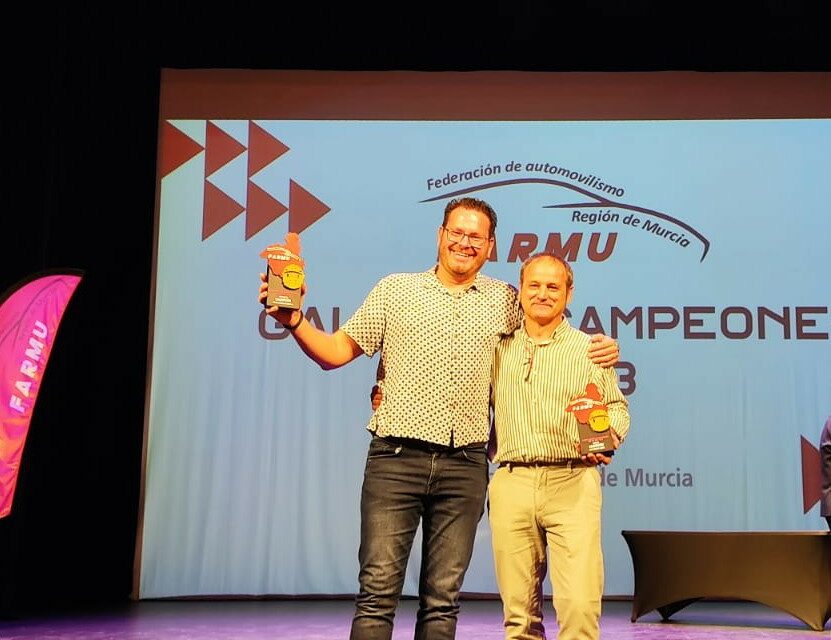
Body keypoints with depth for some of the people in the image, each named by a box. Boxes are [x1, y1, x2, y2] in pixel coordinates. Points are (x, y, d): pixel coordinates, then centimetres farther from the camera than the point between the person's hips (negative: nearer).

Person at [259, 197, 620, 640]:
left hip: (465, 467, 2)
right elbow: (336, 353, 5)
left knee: (443, 598, 7)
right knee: (378, 590, -6)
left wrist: (599, 348, 7)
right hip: (396, 458, -2)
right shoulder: (394, 289, 8)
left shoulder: (504, 301, 13)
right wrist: (294, 321, -12)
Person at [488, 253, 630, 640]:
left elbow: (617, 406, 15)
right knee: (519, 609, 4)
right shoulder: (499, 349, 14)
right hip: (511, 482, 2)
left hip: (572, 484, -1)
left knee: (580, 604, -12)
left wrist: (610, 435, -7)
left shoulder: (590, 350, 12)